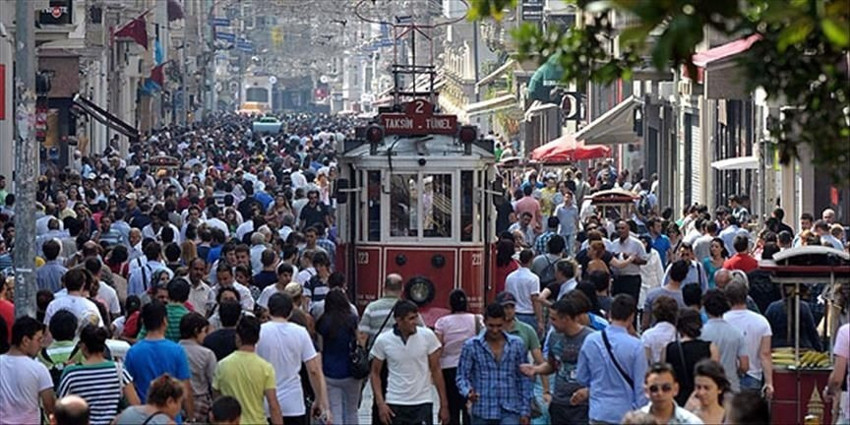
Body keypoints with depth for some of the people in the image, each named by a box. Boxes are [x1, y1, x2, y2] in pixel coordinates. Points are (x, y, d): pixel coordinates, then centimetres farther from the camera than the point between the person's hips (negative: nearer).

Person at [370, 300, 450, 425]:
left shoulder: (427, 336, -5)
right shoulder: (383, 341, -5)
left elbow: (436, 371, 1)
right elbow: (375, 373, 4)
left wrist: (444, 405, 2)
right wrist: (381, 404, -6)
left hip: (422, 404, 0)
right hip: (395, 405, 1)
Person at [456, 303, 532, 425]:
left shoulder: (516, 345, 4)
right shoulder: (471, 346, -1)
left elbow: (523, 379, 8)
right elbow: (462, 376, 0)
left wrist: (525, 411, 5)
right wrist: (468, 391, -23)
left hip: (509, 412, -1)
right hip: (482, 414, 1)